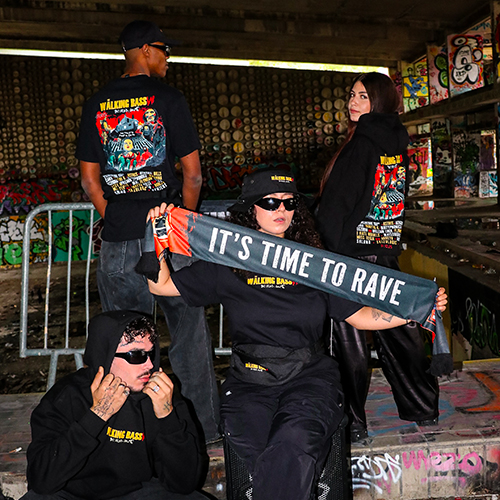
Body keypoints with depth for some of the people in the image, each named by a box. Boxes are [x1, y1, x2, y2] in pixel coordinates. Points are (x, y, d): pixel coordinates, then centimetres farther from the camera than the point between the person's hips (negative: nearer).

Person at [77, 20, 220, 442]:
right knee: (189, 331, 9)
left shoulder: (95, 105, 9)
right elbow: (192, 172, -3)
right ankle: (203, 426, 19)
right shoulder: (168, 98, -2)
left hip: (118, 239, 4)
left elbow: (90, 178, 10)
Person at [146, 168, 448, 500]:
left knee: (291, 450, -30)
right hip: (249, 383, 0)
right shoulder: (227, 267, 8)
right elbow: (162, 285, 13)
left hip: (310, 377, 0)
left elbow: (358, 315, 12)